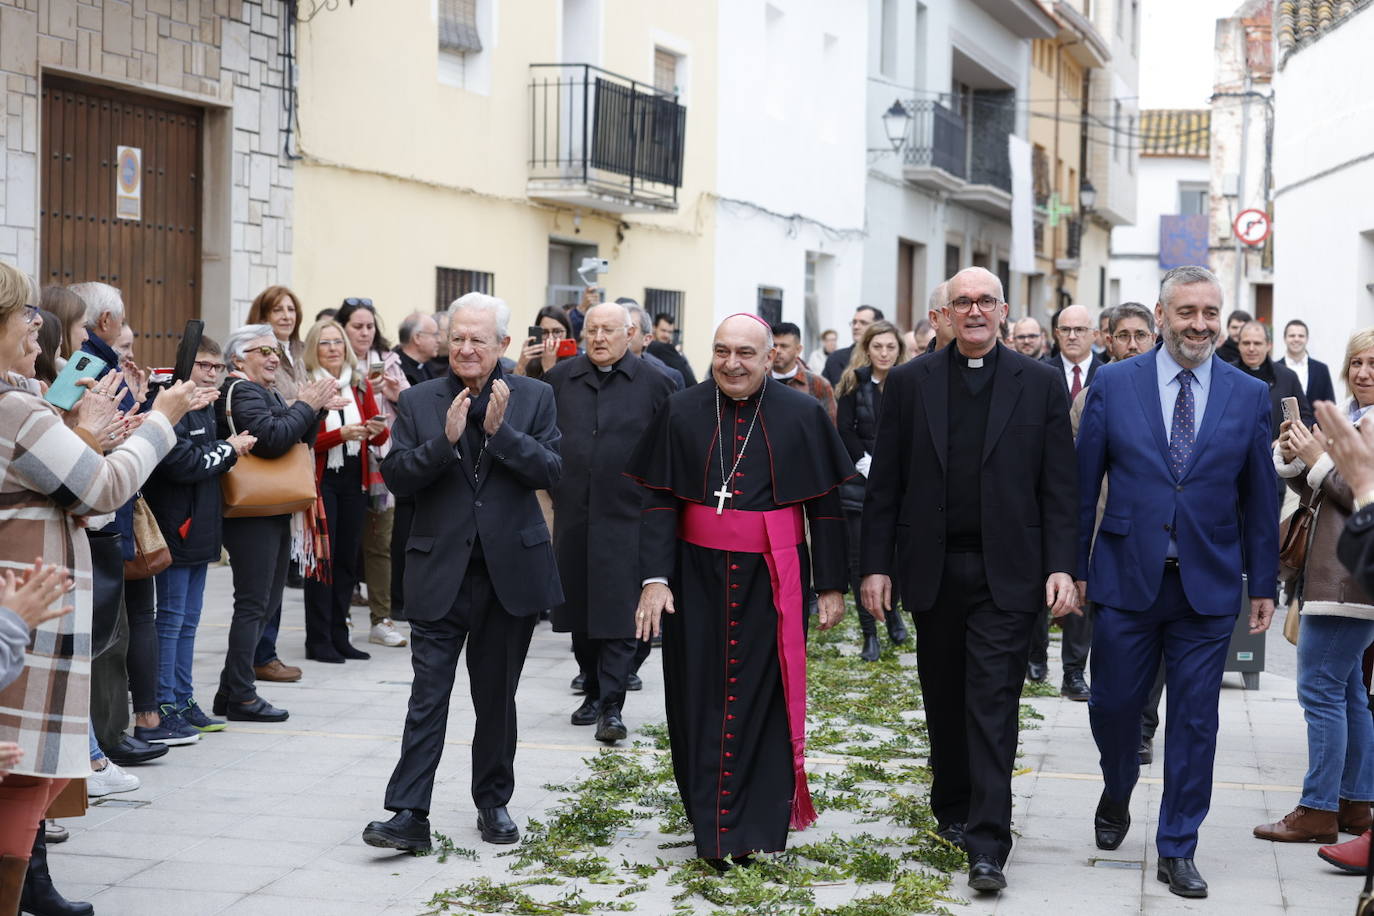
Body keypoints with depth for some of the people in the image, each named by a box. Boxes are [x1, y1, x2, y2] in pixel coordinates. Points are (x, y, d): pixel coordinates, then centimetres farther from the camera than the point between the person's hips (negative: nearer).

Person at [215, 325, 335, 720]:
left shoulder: (267, 392, 20)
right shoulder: (241, 391, -11)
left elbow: (299, 442, 20)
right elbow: (271, 438, -24)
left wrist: (312, 409, 5)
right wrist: (306, 406, -15)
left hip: (274, 513, 10)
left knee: (267, 599, 13)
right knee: (254, 603, -8)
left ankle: (231, 693, 17)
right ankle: (240, 697, -3)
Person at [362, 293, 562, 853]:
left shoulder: (533, 398, 2)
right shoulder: (418, 403, 2)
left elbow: (550, 472, -7)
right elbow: (397, 477, -6)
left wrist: (500, 431, -19)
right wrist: (445, 439, -20)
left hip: (510, 570, 1)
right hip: (440, 572, -1)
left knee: (496, 696, 13)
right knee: (428, 695, -5)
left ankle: (493, 803, 26)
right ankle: (409, 816, -6)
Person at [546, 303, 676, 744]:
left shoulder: (654, 383, -2)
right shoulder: (559, 379, 7)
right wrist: (552, 484, 13)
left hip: (627, 514, -4)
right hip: (572, 514, 4)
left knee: (619, 612, -7)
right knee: (579, 607, 10)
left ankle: (612, 706, -7)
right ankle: (593, 692, 24)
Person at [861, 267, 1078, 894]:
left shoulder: (1039, 384, 2)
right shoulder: (910, 382, 5)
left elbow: (1058, 486, 1)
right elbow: (884, 483, 5)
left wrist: (1060, 566, -7)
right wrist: (876, 564, 0)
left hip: (1005, 573, -2)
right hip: (932, 571, 2)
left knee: (993, 707, -7)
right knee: (944, 700, 13)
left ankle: (987, 845, -7)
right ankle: (952, 807, 31)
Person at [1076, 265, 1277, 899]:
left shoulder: (1250, 396, 3)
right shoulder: (1114, 384, 0)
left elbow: (1258, 497, 6)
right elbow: (1083, 483, 2)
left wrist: (1263, 584, 5)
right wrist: (1074, 567, 0)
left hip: (1208, 586, 1)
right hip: (1127, 579, 0)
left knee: (1194, 721, 4)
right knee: (1113, 704, 8)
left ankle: (1177, 851, 15)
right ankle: (1116, 795, 38)